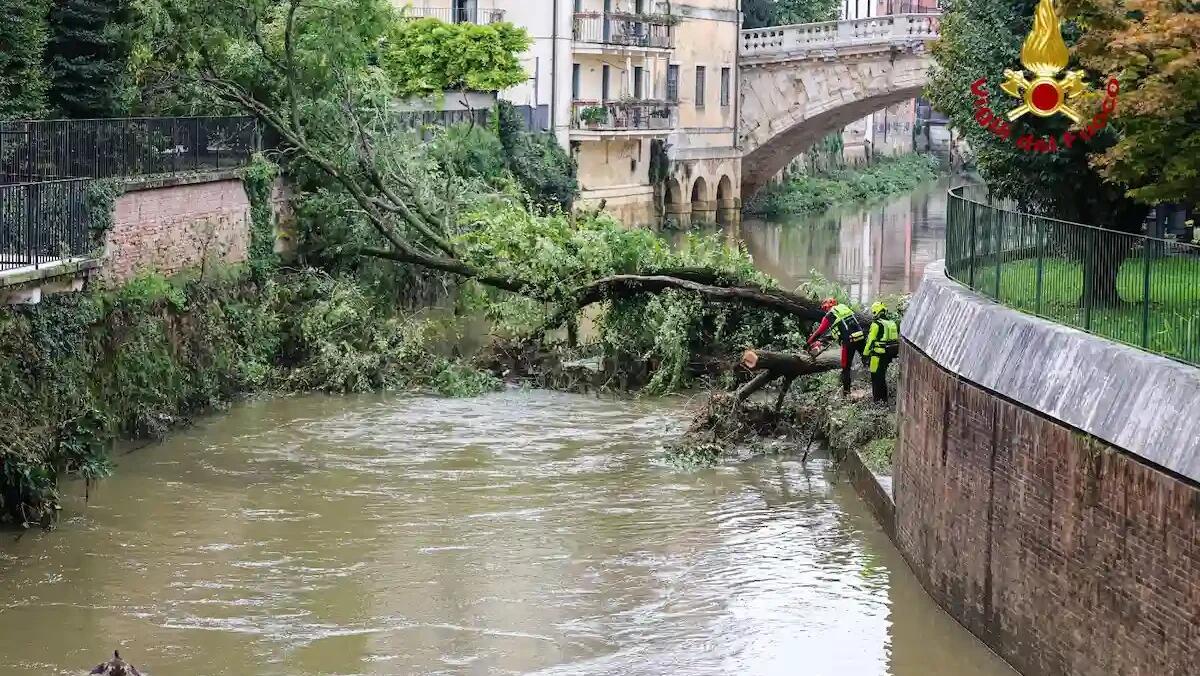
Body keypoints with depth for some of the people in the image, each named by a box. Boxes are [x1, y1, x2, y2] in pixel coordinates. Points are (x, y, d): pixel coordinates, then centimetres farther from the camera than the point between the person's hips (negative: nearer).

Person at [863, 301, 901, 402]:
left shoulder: (876, 325, -14)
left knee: (876, 378, 1)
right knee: (882, 376, 20)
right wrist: (892, 355, 24)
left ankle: (878, 400, 1)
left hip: (878, 355, -8)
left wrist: (865, 355, -7)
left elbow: (870, 341, -14)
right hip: (889, 355, 8)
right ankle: (884, 398, 26)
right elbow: (898, 340, 16)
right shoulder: (894, 324, 10)